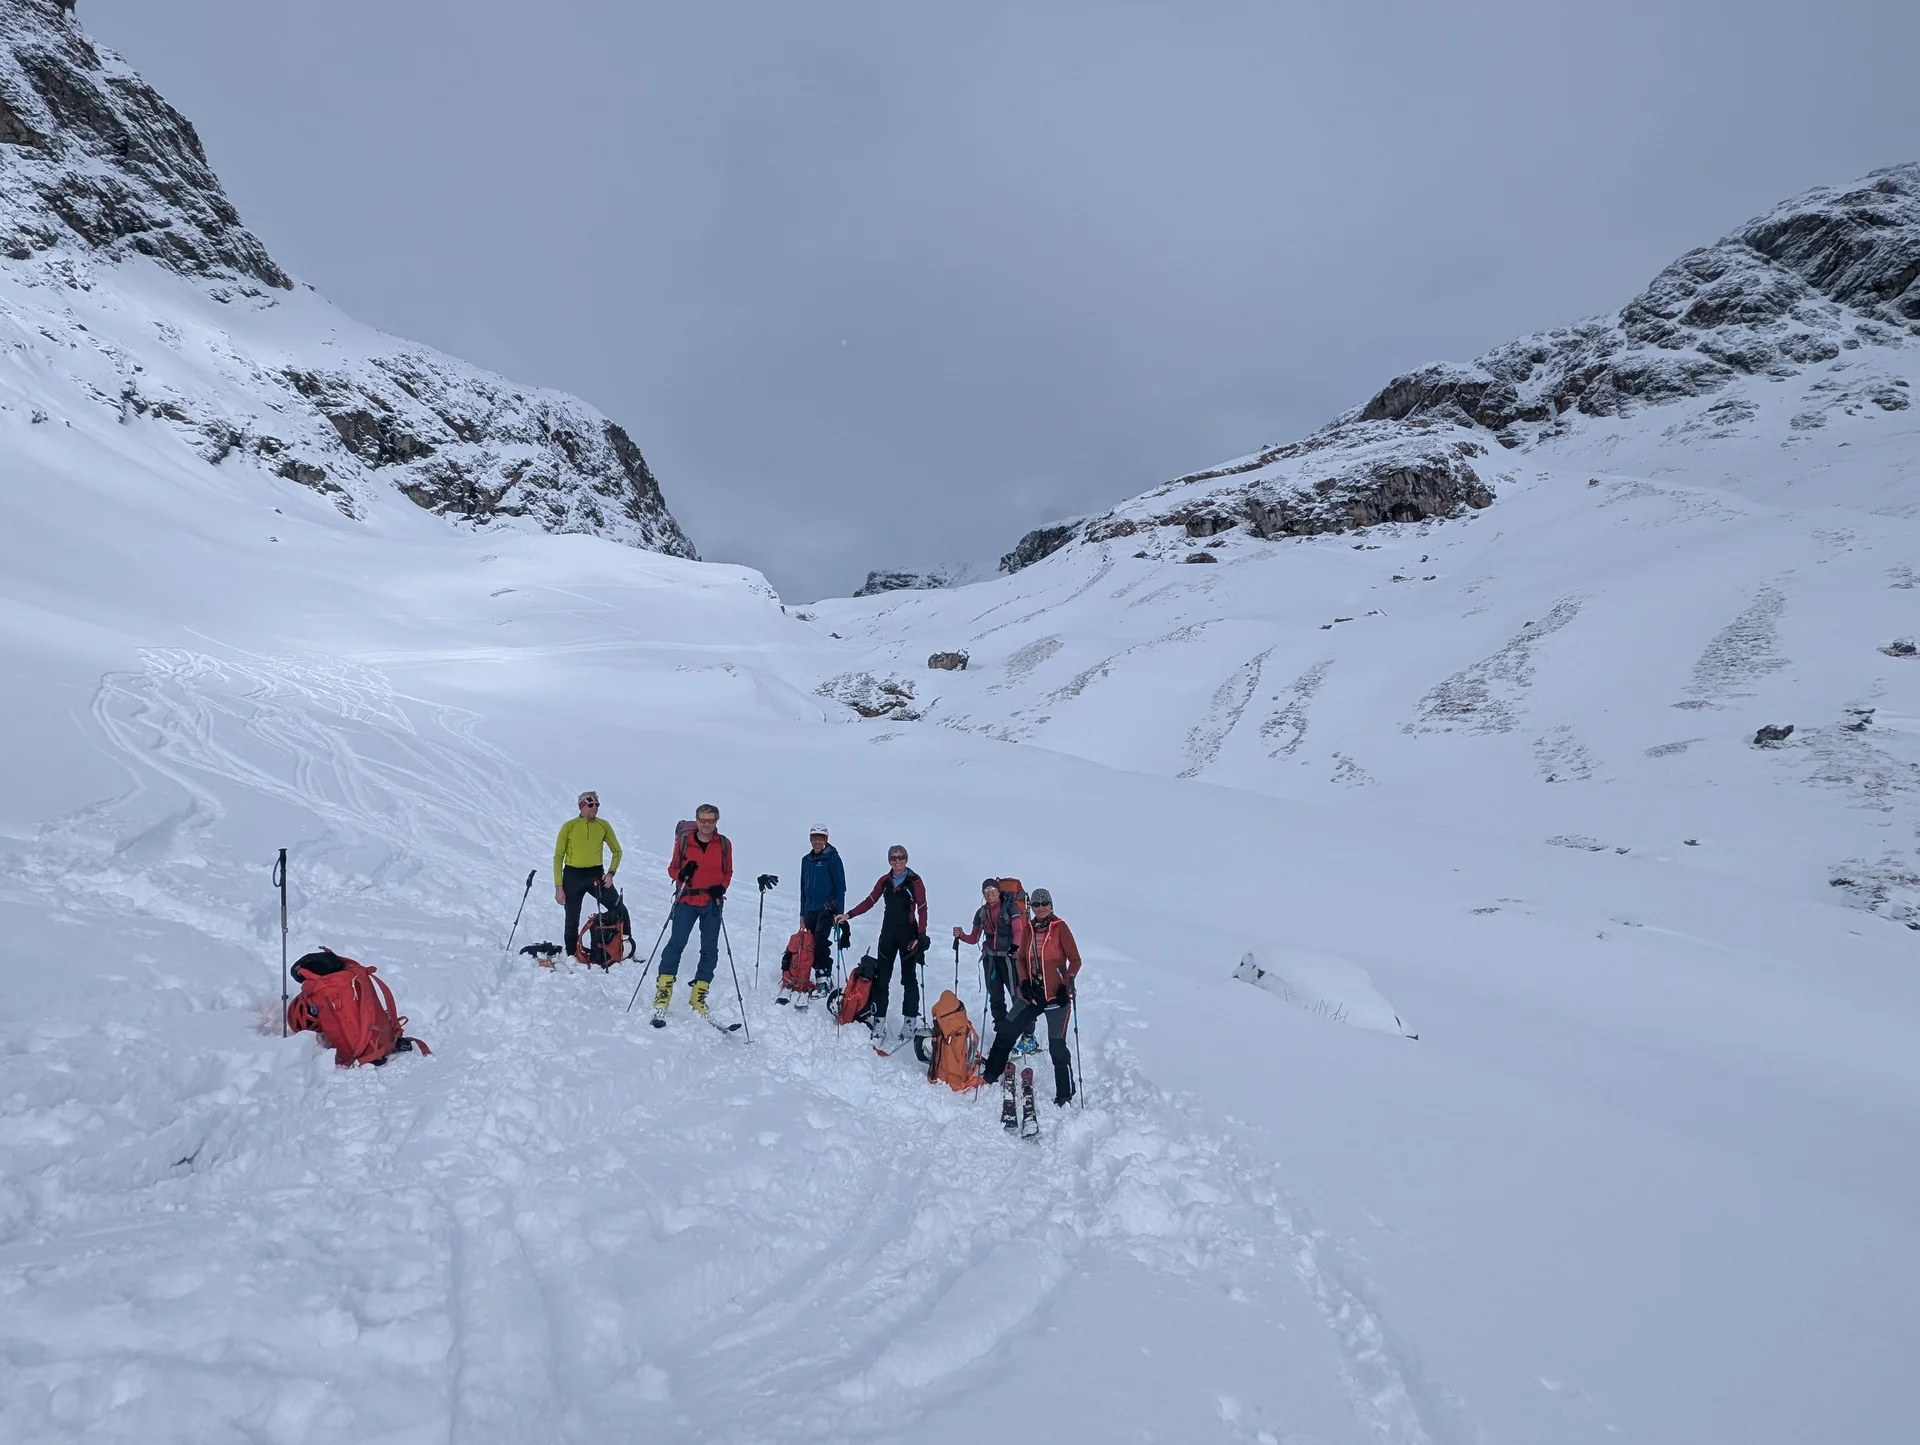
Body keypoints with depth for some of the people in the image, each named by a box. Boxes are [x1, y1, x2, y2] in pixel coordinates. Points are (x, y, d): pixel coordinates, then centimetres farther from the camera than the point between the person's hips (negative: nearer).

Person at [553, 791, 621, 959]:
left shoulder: (603, 825, 1)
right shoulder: (569, 826, -5)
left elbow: (616, 851, 12)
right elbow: (558, 857, -2)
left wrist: (611, 873, -4)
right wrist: (558, 887, -8)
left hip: (596, 874, 1)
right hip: (573, 876, -1)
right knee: (572, 921, 6)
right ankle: (572, 956, 22)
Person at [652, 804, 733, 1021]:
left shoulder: (724, 844, 3)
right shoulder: (684, 841, 0)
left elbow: (727, 873, 10)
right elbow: (672, 868, 6)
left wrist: (721, 888, -9)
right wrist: (681, 874, -16)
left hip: (712, 903, 2)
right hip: (687, 900, -2)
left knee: (710, 950, 5)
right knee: (676, 943, -12)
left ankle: (698, 998, 15)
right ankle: (663, 994, -8)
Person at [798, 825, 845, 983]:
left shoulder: (833, 858, -2)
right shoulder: (806, 860, 14)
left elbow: (840, 886, -4)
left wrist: (840, 912, -10)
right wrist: (802, 913, 18)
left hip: (827, 908, -6)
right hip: (810, 909, 6)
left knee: (820, 941, -19)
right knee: (810, 943, 3)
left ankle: (825, 978, -17)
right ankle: (819, 972, 12)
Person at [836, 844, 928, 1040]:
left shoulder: (914, 881, -10)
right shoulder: (885, 880, 3)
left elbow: (922, 909, -11)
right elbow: (870, 901, 8)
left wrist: (921, 935, -19)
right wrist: (848, 915, 0)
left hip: (908, 934, -4)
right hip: (888, 933, 4)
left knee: (908, 978, 5)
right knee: (882, 977, 3)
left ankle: (909, 1020, 14)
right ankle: (879, 1020, 7)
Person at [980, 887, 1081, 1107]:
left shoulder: (1060, 928, -8)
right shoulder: (1028, 929, 7)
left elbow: (1075, 960, -6)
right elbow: (1020, 959, 15)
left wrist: (1066, 985, -14)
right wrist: (1024, 982, -1)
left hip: (1056, 996, -5)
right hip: (1032, 995, 5)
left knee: (1057, 1046, -3)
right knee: (1005, 1032, 7)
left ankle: (1064, 1094, 11)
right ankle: (990, 1076, 24)